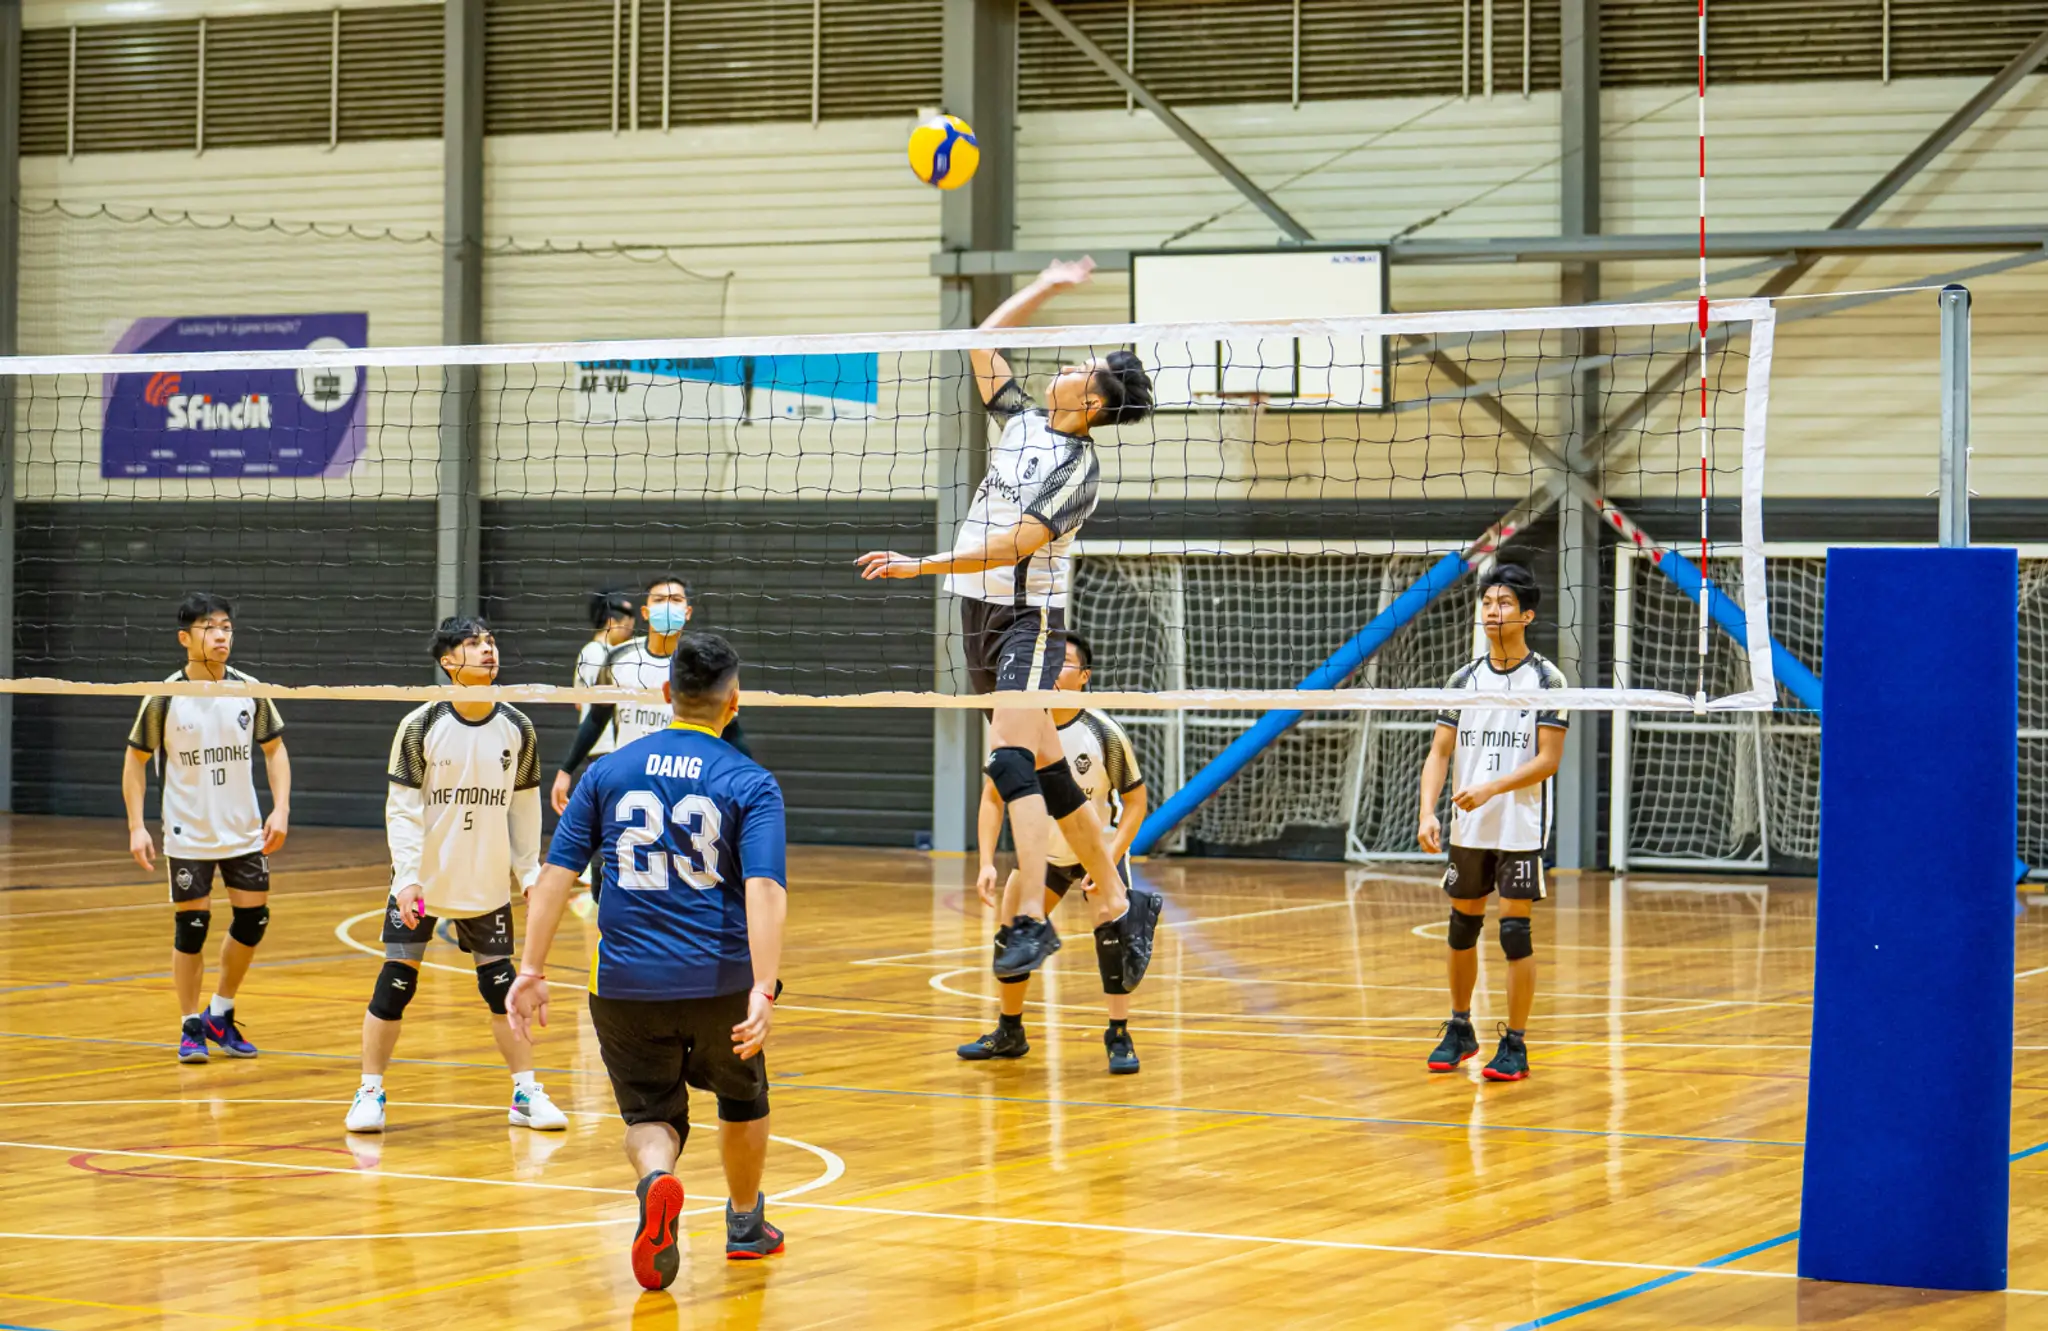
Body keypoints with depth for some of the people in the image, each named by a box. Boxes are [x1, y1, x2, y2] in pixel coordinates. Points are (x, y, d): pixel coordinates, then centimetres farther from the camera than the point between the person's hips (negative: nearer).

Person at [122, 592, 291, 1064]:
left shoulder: (249, 691, -2)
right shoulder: (164, 698, -9)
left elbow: (274, 749, 8)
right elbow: (135, 760, -1)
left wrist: (281, 808, -4)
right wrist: (136, 827, -7)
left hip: (245, 831, 3)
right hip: (188, 835, -3)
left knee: (253, 918, 3)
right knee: (191, 926, -2)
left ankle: (221, 1015, 23)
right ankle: (191, 1027, 12)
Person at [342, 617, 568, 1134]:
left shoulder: (517, 729, 0)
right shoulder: (420, 726, -9)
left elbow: (524, 808, 9)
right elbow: (401, 809, -9)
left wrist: (530, 874, 7)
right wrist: (408, 878, -16)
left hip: (487, 887, 2)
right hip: (421, 883, -2)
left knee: (503, 986, 4)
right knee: (395, 984, -1)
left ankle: (526, 1094, 14)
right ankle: (370, 1094, 10)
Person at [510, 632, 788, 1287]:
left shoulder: (608, 772, 4)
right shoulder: (750, 783, -4)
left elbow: (555, 874, 0)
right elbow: (763, 889, -17)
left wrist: (531, 969, 2)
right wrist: (764, 992, -23)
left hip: (626, 983, 1)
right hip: (720, 980, -1)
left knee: (651, 1116, 12)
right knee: (742, 1099, 25)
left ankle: (656, 1179, -21)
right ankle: (746, 1225, 41)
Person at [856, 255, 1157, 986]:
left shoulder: (1078, 467, -13)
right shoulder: (1022, 422, 10)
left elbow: (1010, 547, -20)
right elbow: (984, 341, 21)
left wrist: (921, 565, -23)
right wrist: (1047, 287, 19)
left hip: (1028, 619, -8)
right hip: (981, 616, 8)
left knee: (1011, 761, -22)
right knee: (1048, 773, 9)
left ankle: (1031, 921, -26)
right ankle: (1119, 907, 15)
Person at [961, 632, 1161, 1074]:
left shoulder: (1104, 734, -25)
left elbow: (1135, 802, -16)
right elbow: (993, 798, -8)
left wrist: (1108, 864, -25)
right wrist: (987, 864, -18)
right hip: (1042, 848, 4)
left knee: (1109, 924, -24)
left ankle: (1119, 1037, -14)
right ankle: (1010, 1033, 23)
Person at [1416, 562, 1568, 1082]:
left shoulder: (1547, 680, -4)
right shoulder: (1464, 680, 7)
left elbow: (1548, 760, -9)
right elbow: (1440, 752, 5)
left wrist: (1491, 788, -20)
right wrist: (1428, 812, -10)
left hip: (1520, 829, -4)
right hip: (1467, 830, 4)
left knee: (1515, 932, -4)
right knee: (1463, 926, 11)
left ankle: (1515, 1045, 4)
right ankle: (1460, 1031, 26)